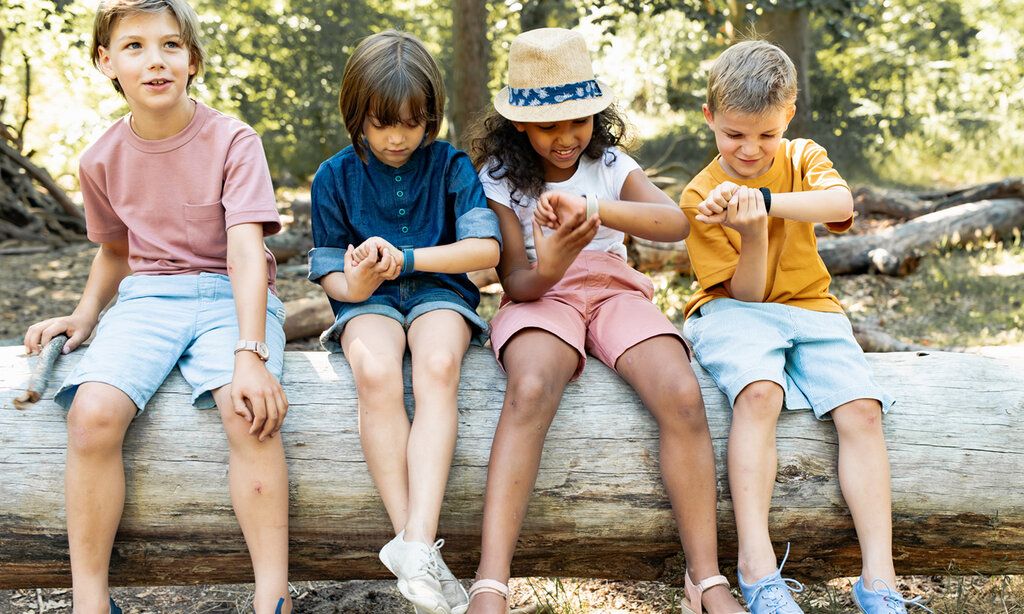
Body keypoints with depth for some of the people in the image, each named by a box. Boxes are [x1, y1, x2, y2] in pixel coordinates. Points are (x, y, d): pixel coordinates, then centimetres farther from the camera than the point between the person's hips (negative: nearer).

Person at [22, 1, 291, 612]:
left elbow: (246, 249, -17)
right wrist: (84, 316, 7)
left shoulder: (233, 142, -6)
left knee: (252, 414, -33)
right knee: (92, 412, -27)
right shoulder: (103, 160, 7)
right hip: (147, 295, 3)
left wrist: (251, 353, -29)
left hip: (229, 294, -3)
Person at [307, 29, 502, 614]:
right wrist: (352, 285, -17)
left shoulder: (450, 166, 3)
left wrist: (406, 257, -18)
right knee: (375, 373, -36)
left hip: (439, 292, 0)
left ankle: (418, 543, -45)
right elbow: (330, 270, 9)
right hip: (369, 300, 1)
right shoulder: (336, 177, 6)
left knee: (439, 367, -37)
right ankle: (415, 547, -35)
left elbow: (486, 248, -7)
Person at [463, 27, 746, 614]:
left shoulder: (611, 164, 6)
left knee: (684, 396, -29)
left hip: (614, 290, 2)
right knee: (531, 390, -38)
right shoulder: (501, 176, 2)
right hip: (540, 296, -2)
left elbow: (676, 222, -14)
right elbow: (517, 282, -5)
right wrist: (548, 267, -30)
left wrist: (592, 209, -31)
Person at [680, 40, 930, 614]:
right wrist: (753, 232, -28)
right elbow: (747, 292, -9)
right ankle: (758, 567, -39)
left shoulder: (802, 158, 4)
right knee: (758, 392, -36)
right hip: (738, 313, -3)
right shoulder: (702, 196, -3)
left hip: (810, 309, 3)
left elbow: (841, 203, -21)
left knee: (862, 409, -23)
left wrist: (764, 199, -35)